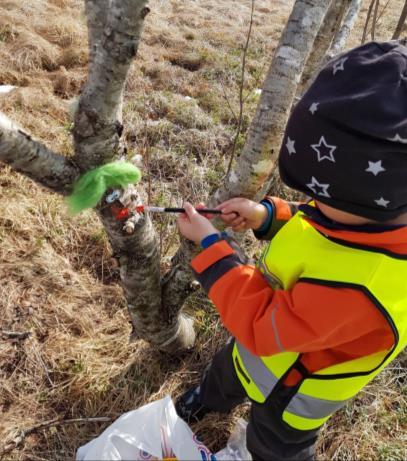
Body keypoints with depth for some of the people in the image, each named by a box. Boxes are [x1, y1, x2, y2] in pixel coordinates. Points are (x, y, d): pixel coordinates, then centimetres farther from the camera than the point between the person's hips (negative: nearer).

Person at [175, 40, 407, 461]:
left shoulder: (357, 288, -49)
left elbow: (259, 324, -37)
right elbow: (318, 227, -1)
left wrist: (209, 245, -31)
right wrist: (266, 215, -19)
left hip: (290, 395, -7)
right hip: (264, 338, 7)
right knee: (227, 370, 39)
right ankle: (210, 399, 75)